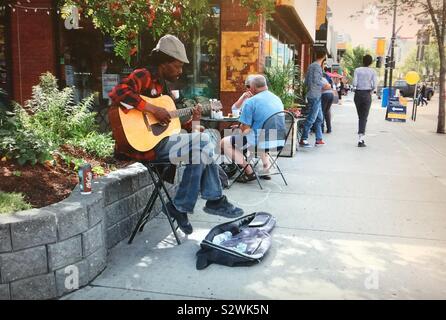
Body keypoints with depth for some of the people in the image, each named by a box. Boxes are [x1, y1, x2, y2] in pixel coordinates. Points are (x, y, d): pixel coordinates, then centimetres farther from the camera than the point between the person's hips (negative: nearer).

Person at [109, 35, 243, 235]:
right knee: (200, 146, -16)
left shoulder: (162, 86, 19)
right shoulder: (143, 76, -7)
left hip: (159, 141, 9)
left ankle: (214, 200, 6)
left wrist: (191, 122, 3)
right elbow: (117, 93, -28)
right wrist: (153, 109, -26)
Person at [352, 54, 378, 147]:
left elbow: (354, 83, -10)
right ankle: (360, 139, -10)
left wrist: (357, 87, 11)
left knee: (360, 117, 15)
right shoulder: (372, 71, -3)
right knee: (364, 117, 0)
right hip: (367, 94, -2)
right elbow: (375, 85, -9)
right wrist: (371, 91, 10)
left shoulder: (357, 70, -2)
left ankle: (361, 137, 19)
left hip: (358, 94, 2)